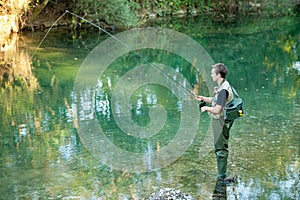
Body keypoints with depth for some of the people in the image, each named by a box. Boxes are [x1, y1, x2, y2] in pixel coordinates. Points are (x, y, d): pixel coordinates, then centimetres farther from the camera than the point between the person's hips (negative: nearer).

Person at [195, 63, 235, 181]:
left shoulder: (223, 89, -23)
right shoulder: (221, 86, 9)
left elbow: (217, 109, -27)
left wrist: (206, 108, -9)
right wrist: (203, 98, 12)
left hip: (220, 122, -10)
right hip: (218, 121, 10)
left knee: (221, 149, -2)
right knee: (219, 148, 17)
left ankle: (222, 176, 7)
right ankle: (222, 174, 27)